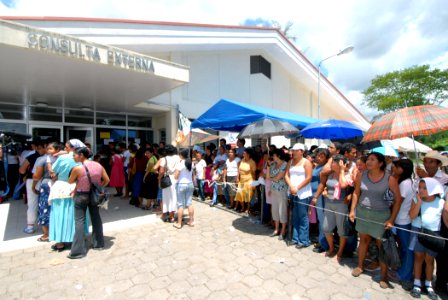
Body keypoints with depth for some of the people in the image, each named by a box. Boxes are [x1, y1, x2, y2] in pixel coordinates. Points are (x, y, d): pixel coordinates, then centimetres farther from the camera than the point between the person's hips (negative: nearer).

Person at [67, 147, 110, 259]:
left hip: (81, 196, -5)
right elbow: (107, 180, 1)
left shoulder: (77, 168, -18)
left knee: (79, 221, 4)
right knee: (96, 218, 15)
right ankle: (98, 243, 28)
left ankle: (78, 250, 8)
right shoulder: (98, 165, -5)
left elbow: (70, 181, -1)